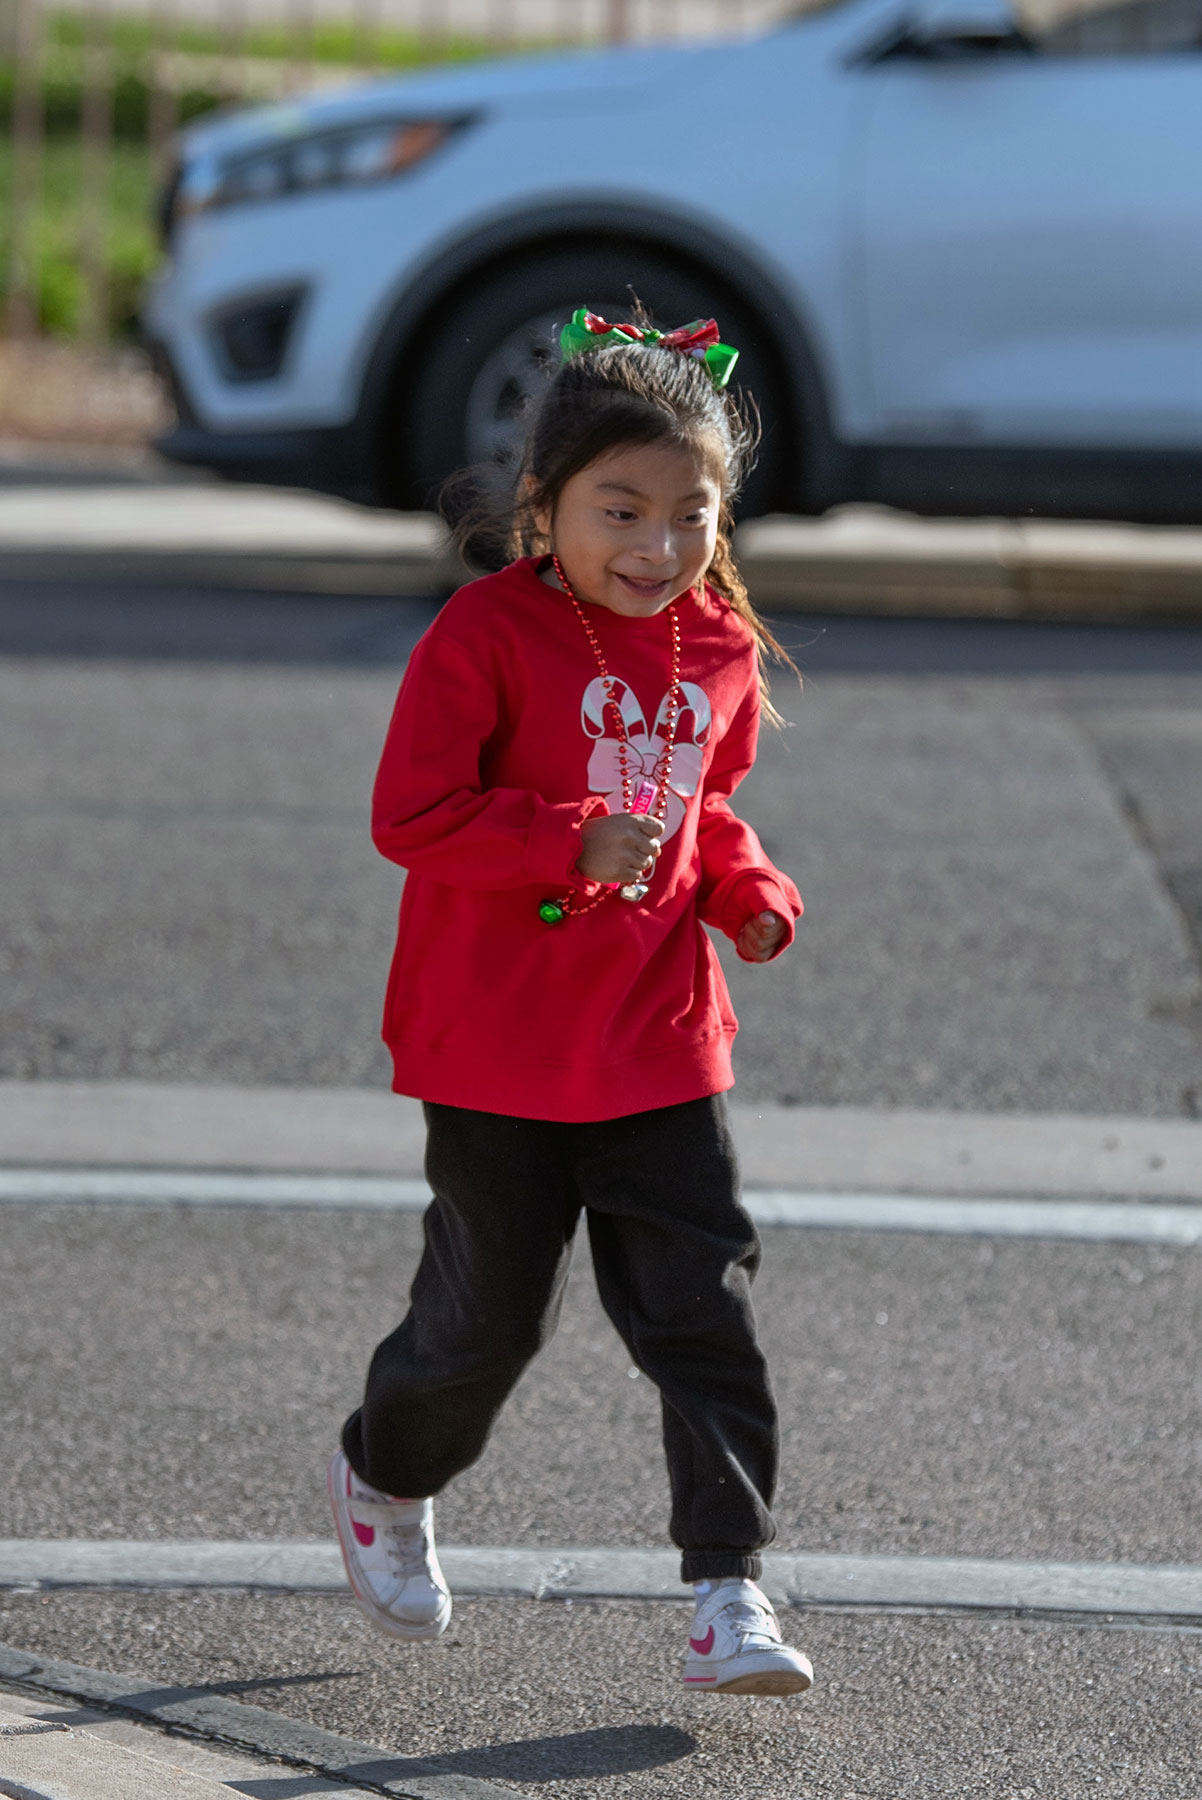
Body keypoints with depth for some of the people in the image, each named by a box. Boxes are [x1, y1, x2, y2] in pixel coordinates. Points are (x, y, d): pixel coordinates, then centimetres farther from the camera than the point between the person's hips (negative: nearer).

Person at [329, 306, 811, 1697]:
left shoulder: (721, 651, 6)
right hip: (498, 1048, -4)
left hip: (662, 1046, 4)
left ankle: (727, 1588, 1)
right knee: (493, 1310, 6)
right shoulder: (487, 634, -13)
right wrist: (577, 843, -26)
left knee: (706, 1311, -2)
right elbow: (411, 814, -17)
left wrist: (748, 890, 3)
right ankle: (384, 1480, 36)